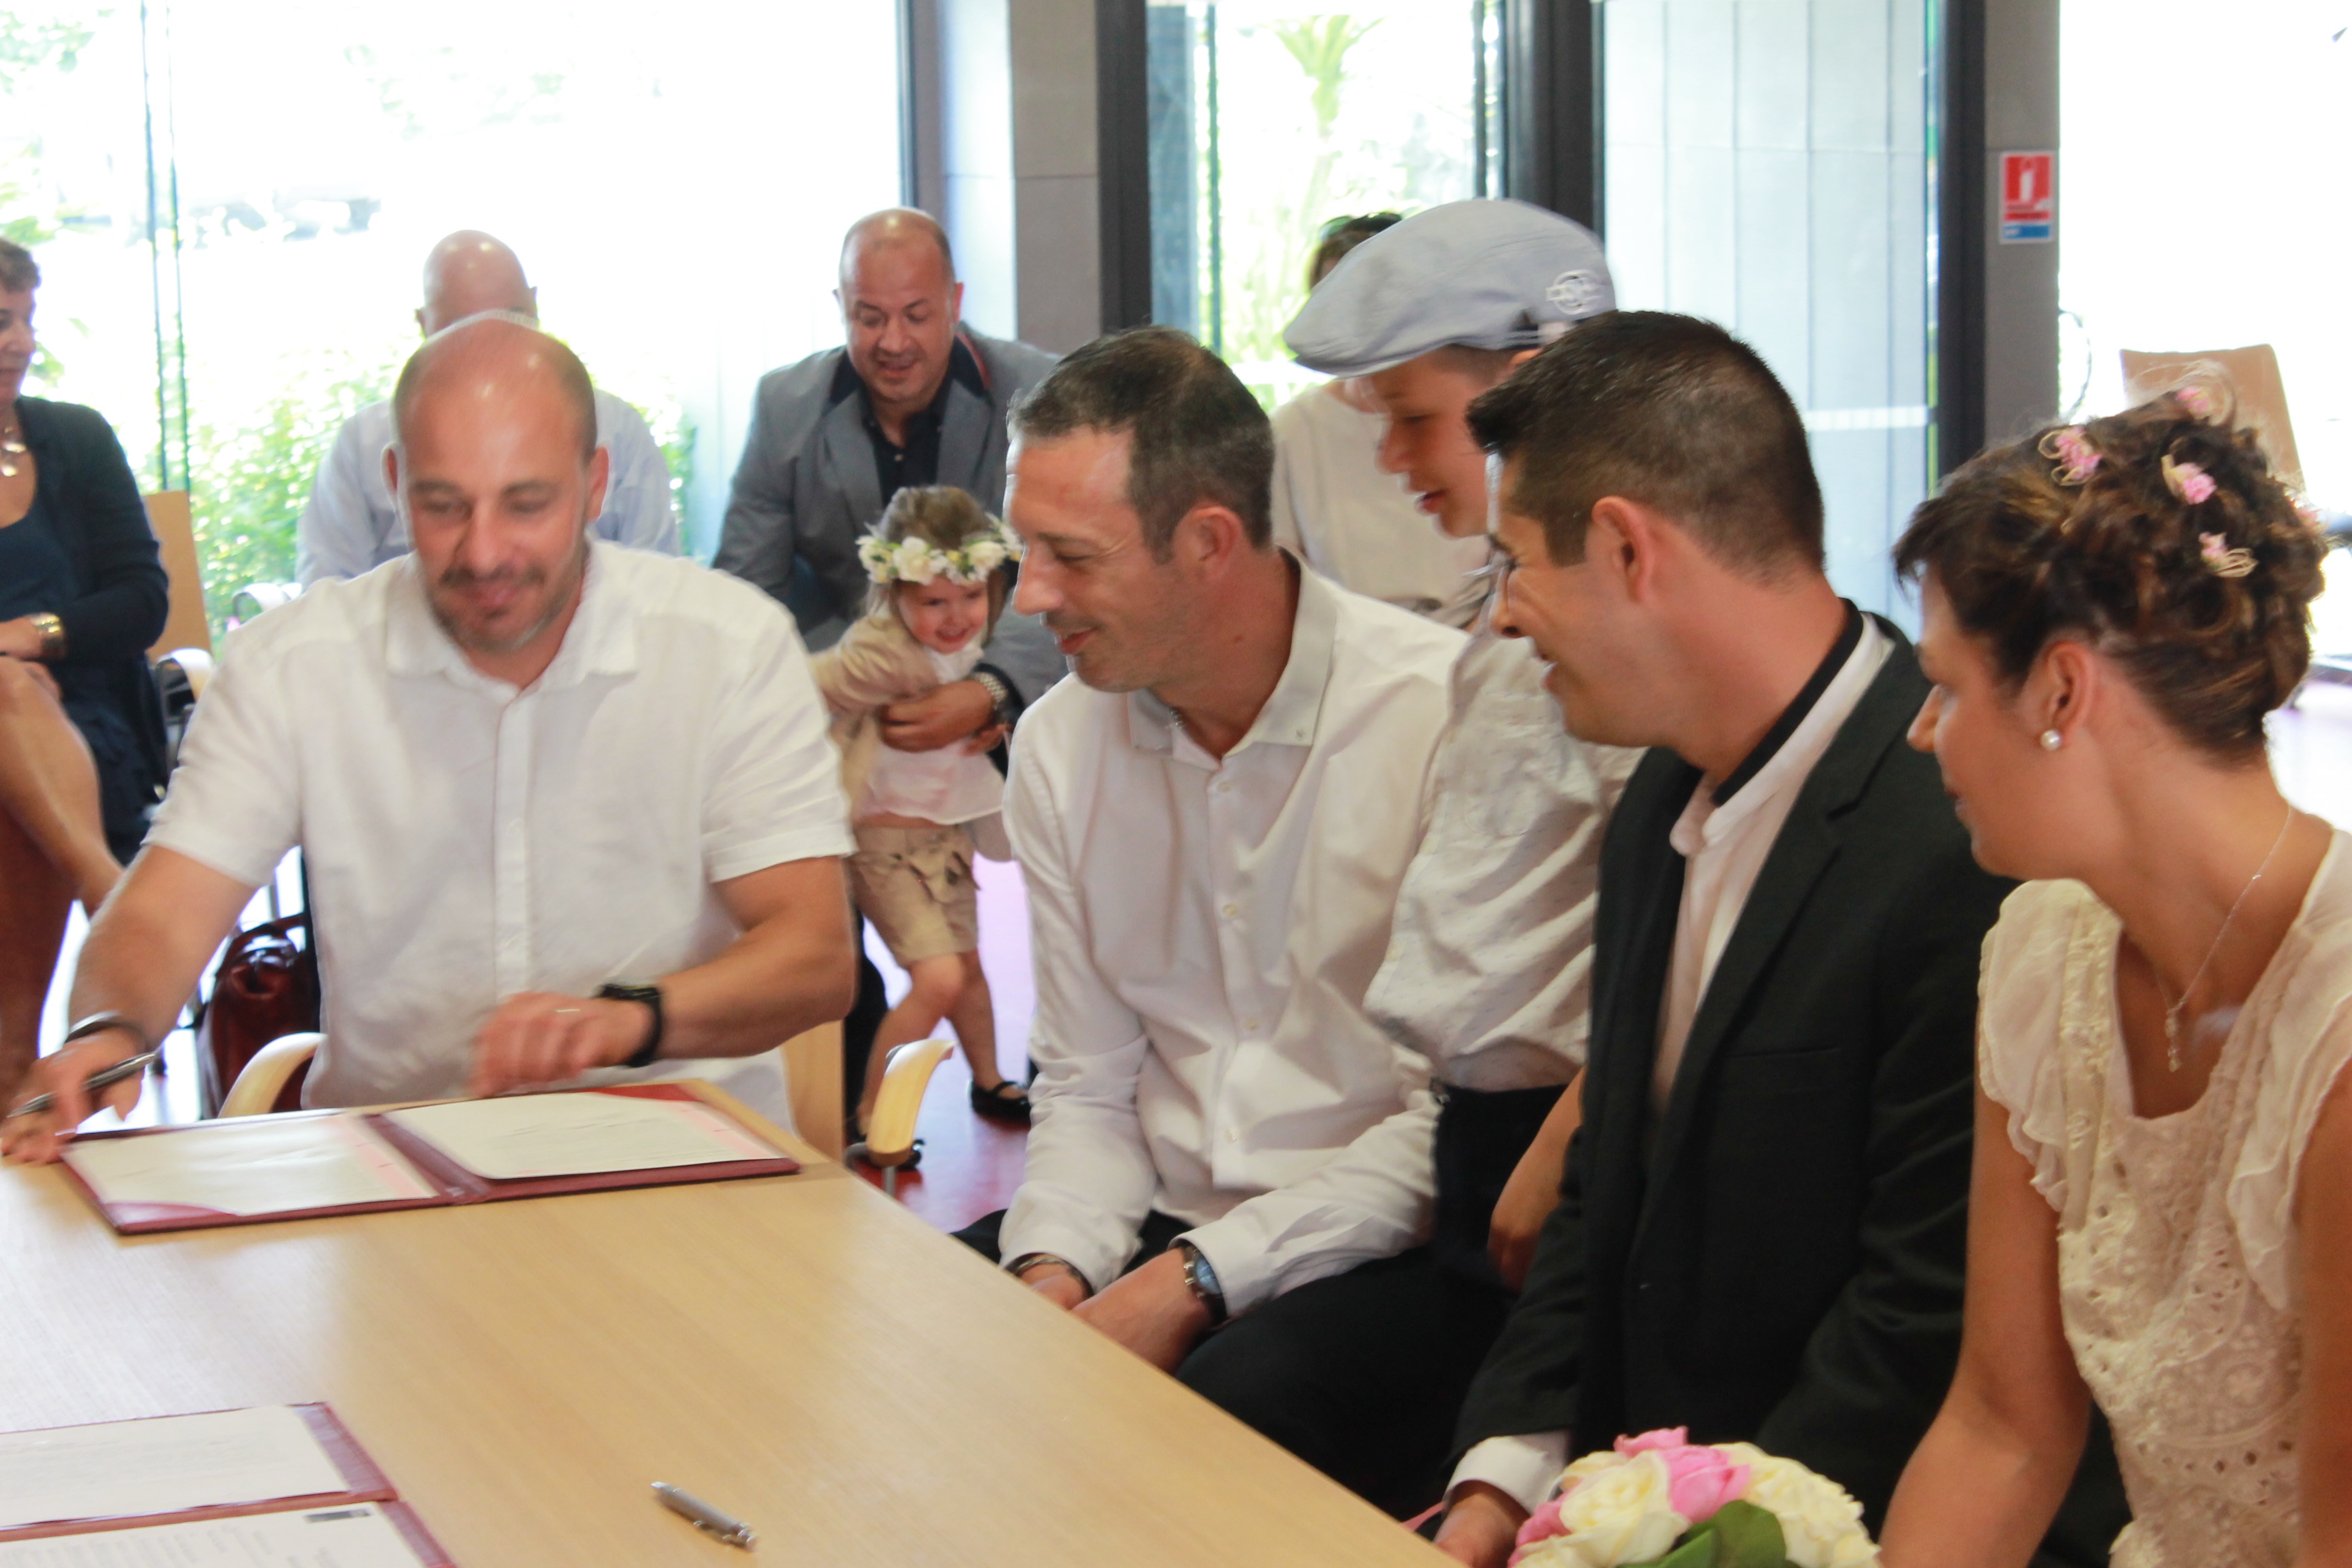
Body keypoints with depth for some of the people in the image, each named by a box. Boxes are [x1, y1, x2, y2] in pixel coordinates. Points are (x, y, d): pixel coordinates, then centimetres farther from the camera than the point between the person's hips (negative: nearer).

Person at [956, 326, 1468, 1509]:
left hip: (1385, 1247, -5)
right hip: (1163, 1224, 5)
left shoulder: (1443, 717, -14)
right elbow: (1086, 1085, 11)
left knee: (1233, 1404, -35)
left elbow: (1460, 1117, -16)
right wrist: (1055, 1264, -10)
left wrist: (1193, 1280, -20)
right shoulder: (1060, 744, 6)